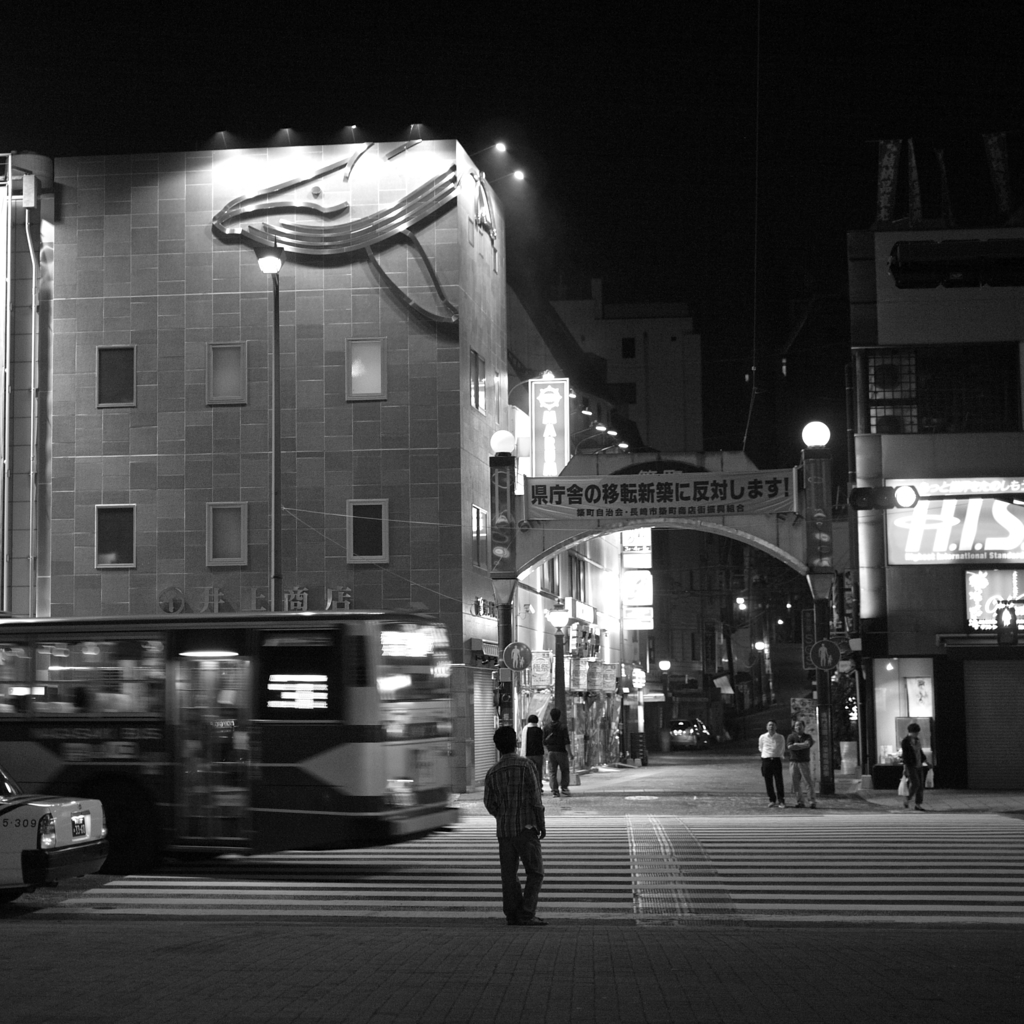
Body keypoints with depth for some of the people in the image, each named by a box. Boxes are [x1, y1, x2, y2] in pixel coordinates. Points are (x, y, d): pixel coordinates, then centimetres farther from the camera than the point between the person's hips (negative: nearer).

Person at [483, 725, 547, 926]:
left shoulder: (492, 772, 4)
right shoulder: (526, 766, -9)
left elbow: (490, 804, 6)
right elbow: (535, 799, -11)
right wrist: (542, 824, -1)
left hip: (504, 829, 5)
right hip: (526, 827, -5)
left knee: (509, 874, 9)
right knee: (535, 872, 0)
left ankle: (512, 914, 8)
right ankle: (527, 914, -8)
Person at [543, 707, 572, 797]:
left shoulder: (547, 728, 0)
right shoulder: (563, 728, -8)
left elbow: (544, 743, 3)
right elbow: (566, 743, -13)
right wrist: (569, 753, -7)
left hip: (551, 752, 2)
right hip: (562, 752, -2)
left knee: (552, 772, 5)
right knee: (565, 772, 11)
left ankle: (554, 791, -3)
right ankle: (564, 790, 6)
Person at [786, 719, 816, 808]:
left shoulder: (807, 736, 9)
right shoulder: (791, 736, 8)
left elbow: (807, 744, -11)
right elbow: (789, 747, -9)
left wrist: (796, 744, -6)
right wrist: (803, 745, -7)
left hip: (805, 762, -1)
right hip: (794, 761, 1)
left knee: (809, 782, -6)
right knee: (795, 783, 0)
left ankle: (812, 801, -3)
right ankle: (799, 802, 6)